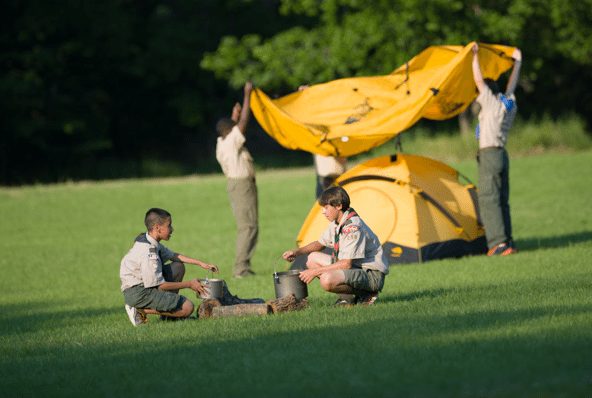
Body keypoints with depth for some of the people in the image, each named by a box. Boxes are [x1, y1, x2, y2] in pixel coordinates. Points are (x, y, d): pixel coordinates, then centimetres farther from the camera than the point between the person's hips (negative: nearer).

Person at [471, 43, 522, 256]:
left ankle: (499, 243, -20)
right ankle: (508, 243, 11)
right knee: (502, 201, 12)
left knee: (489, 200, -11)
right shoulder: (509, 103, 13)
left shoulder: (491, 102, -8)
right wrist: (517, 62, 42)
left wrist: (475, 56, 1)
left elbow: (479, 80, -8)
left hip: (489, 154, -9)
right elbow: (511, 85, 30)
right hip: (502, 155, 9)